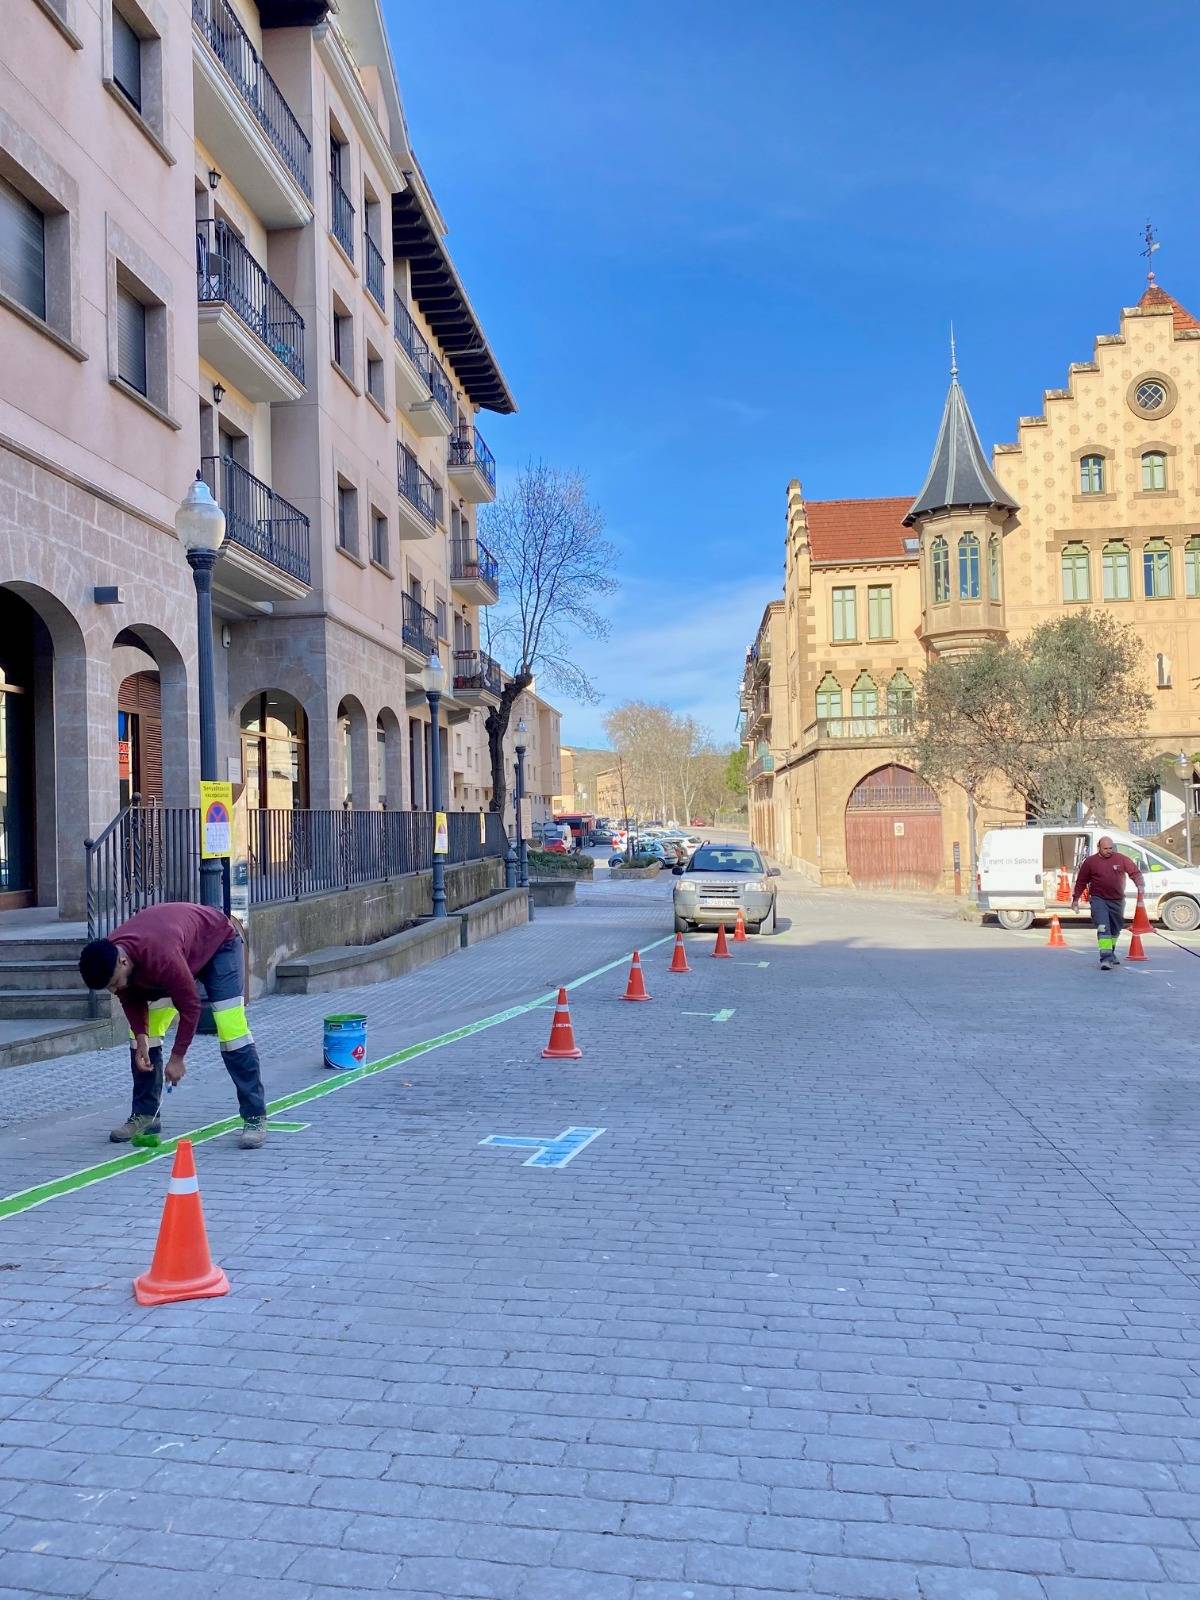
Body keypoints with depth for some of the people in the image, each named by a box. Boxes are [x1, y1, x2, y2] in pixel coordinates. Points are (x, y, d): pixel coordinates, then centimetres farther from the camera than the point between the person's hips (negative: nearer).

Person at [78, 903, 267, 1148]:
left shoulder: (162, 957, -44)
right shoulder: (108, 958, -23)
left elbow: (190, 1007, -31)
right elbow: (131, 1000, -3)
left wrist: (177, 1058, -23)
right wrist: (141, 1040, -13)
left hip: (218, 941, -7)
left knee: (231, 1029, -18)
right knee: (145, 1031, 0)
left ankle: (255, 1118, -14)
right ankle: (144, 1115, 12)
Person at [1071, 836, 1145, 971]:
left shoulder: (1122, 859, 0)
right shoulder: (1090, 861, -2)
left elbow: (1135, 872, 0)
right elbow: (1081, 882, 6)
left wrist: (1140, 885, -18)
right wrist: (1075, 899, 7)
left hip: (1117, 900, 3)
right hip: (1099, 900, -3)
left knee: (1115, 929, 17)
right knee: (1103, 928, -18)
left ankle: (1111, 954, 37)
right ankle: (1106, 959, -23)